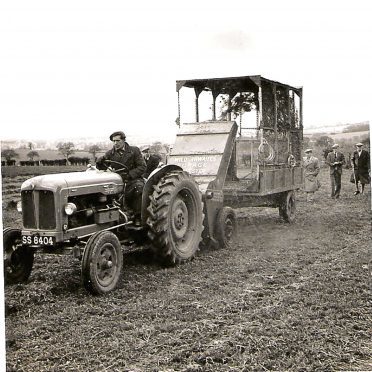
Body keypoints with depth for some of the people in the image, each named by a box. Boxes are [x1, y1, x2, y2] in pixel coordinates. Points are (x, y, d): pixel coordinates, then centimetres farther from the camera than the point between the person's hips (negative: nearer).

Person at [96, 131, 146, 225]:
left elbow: (142, 166, -4)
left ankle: (138, 217, -23)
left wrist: (129, 175, -16)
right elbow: (101, 166, 4)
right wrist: (100, 162, -20)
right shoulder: (111, 153, 9)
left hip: (133, 179, -3)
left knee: (138, 187, -36)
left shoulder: (134, 150, 2)